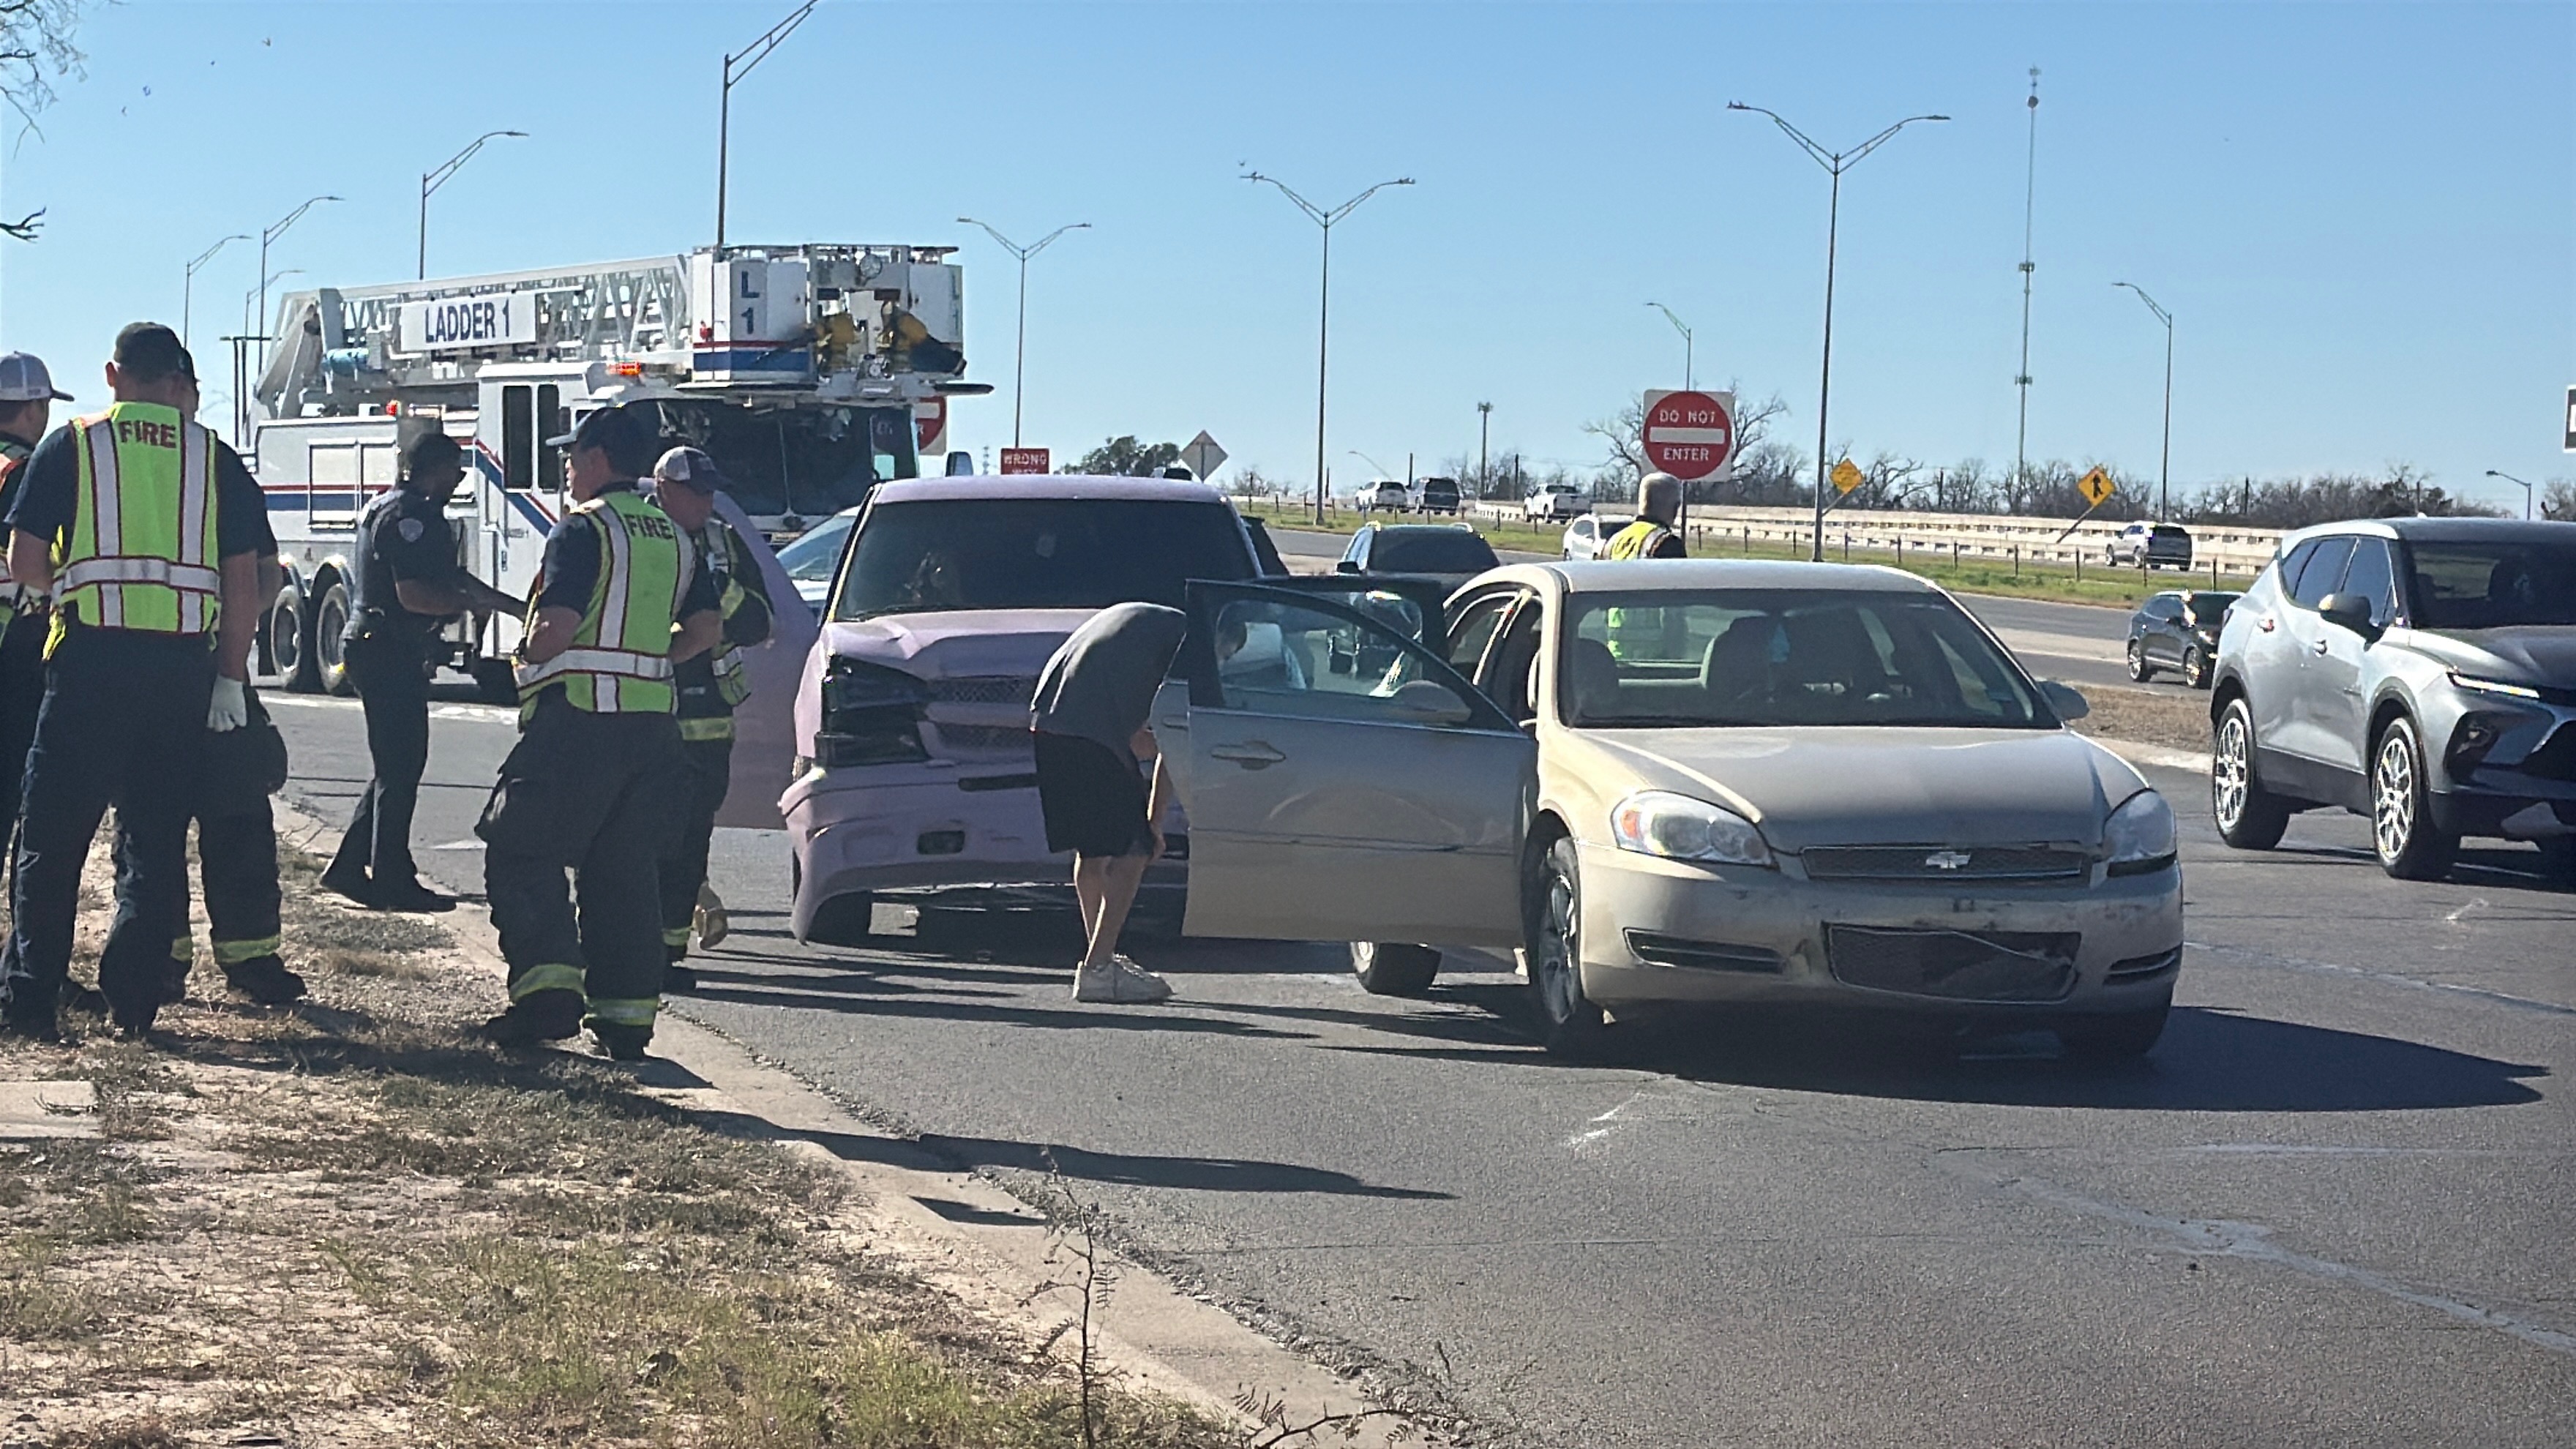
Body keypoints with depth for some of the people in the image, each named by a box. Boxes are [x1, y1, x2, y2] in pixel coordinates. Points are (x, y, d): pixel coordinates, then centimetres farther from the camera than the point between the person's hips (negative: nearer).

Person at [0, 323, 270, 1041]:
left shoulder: (72, 446, 4)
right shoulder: (214, 458, 9)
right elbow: (244, 578, 6)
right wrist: (231, 677, 10)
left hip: (92, 656, -2)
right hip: (183, 660, 2)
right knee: (156, 836, 9)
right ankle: (133, 1000, 8)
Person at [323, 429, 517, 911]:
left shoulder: (391, 507, 19)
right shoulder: (408, 515, -17)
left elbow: (451, 575, 24)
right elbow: (414, 596, -25)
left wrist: (514, 605, 22)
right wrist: (469, 604, -11)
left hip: (377, 649, 11)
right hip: (388, 652, -11)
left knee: (397, 767, 16)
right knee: (399, 768, -5)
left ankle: (347, 868, 19)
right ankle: (392, 883, 0)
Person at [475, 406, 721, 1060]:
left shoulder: (584, 529, -9)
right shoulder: (672, 537, 16)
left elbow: (559, 626, -18)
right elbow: (707, 626, 19)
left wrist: (527, 655, 1)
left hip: (579, 713, -7)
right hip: (655, 722, 7)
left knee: (521, 856, -1)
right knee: (626, 869, 11)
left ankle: (549, 984, -17)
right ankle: (627, 1008, 8)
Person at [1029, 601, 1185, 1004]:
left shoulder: (1137, 619, 33)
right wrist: (1155, 822, 7)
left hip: (1045, 722, 9)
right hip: (1093, 734, -9)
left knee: (1091, 850, 18)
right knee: (1132, 850, -4)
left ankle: (1101, 959, 26)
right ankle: (1098, 968, -10)